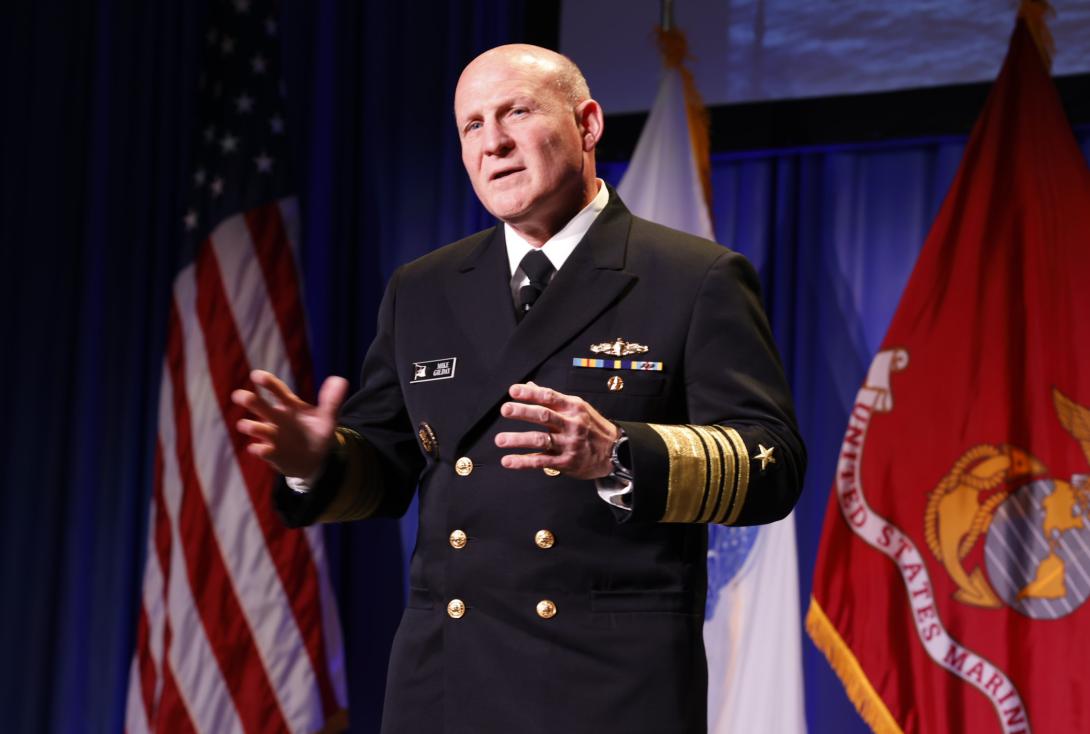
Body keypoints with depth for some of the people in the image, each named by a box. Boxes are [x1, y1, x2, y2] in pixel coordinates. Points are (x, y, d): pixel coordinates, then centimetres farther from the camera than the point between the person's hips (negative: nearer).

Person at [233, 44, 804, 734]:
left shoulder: (699, 280, -2)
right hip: (445, 674, 4)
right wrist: (319, 459, -5)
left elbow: (773, 466, -10)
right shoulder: (421, 291, 14)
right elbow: (384, 467, 17)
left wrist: (618, 456, -26)